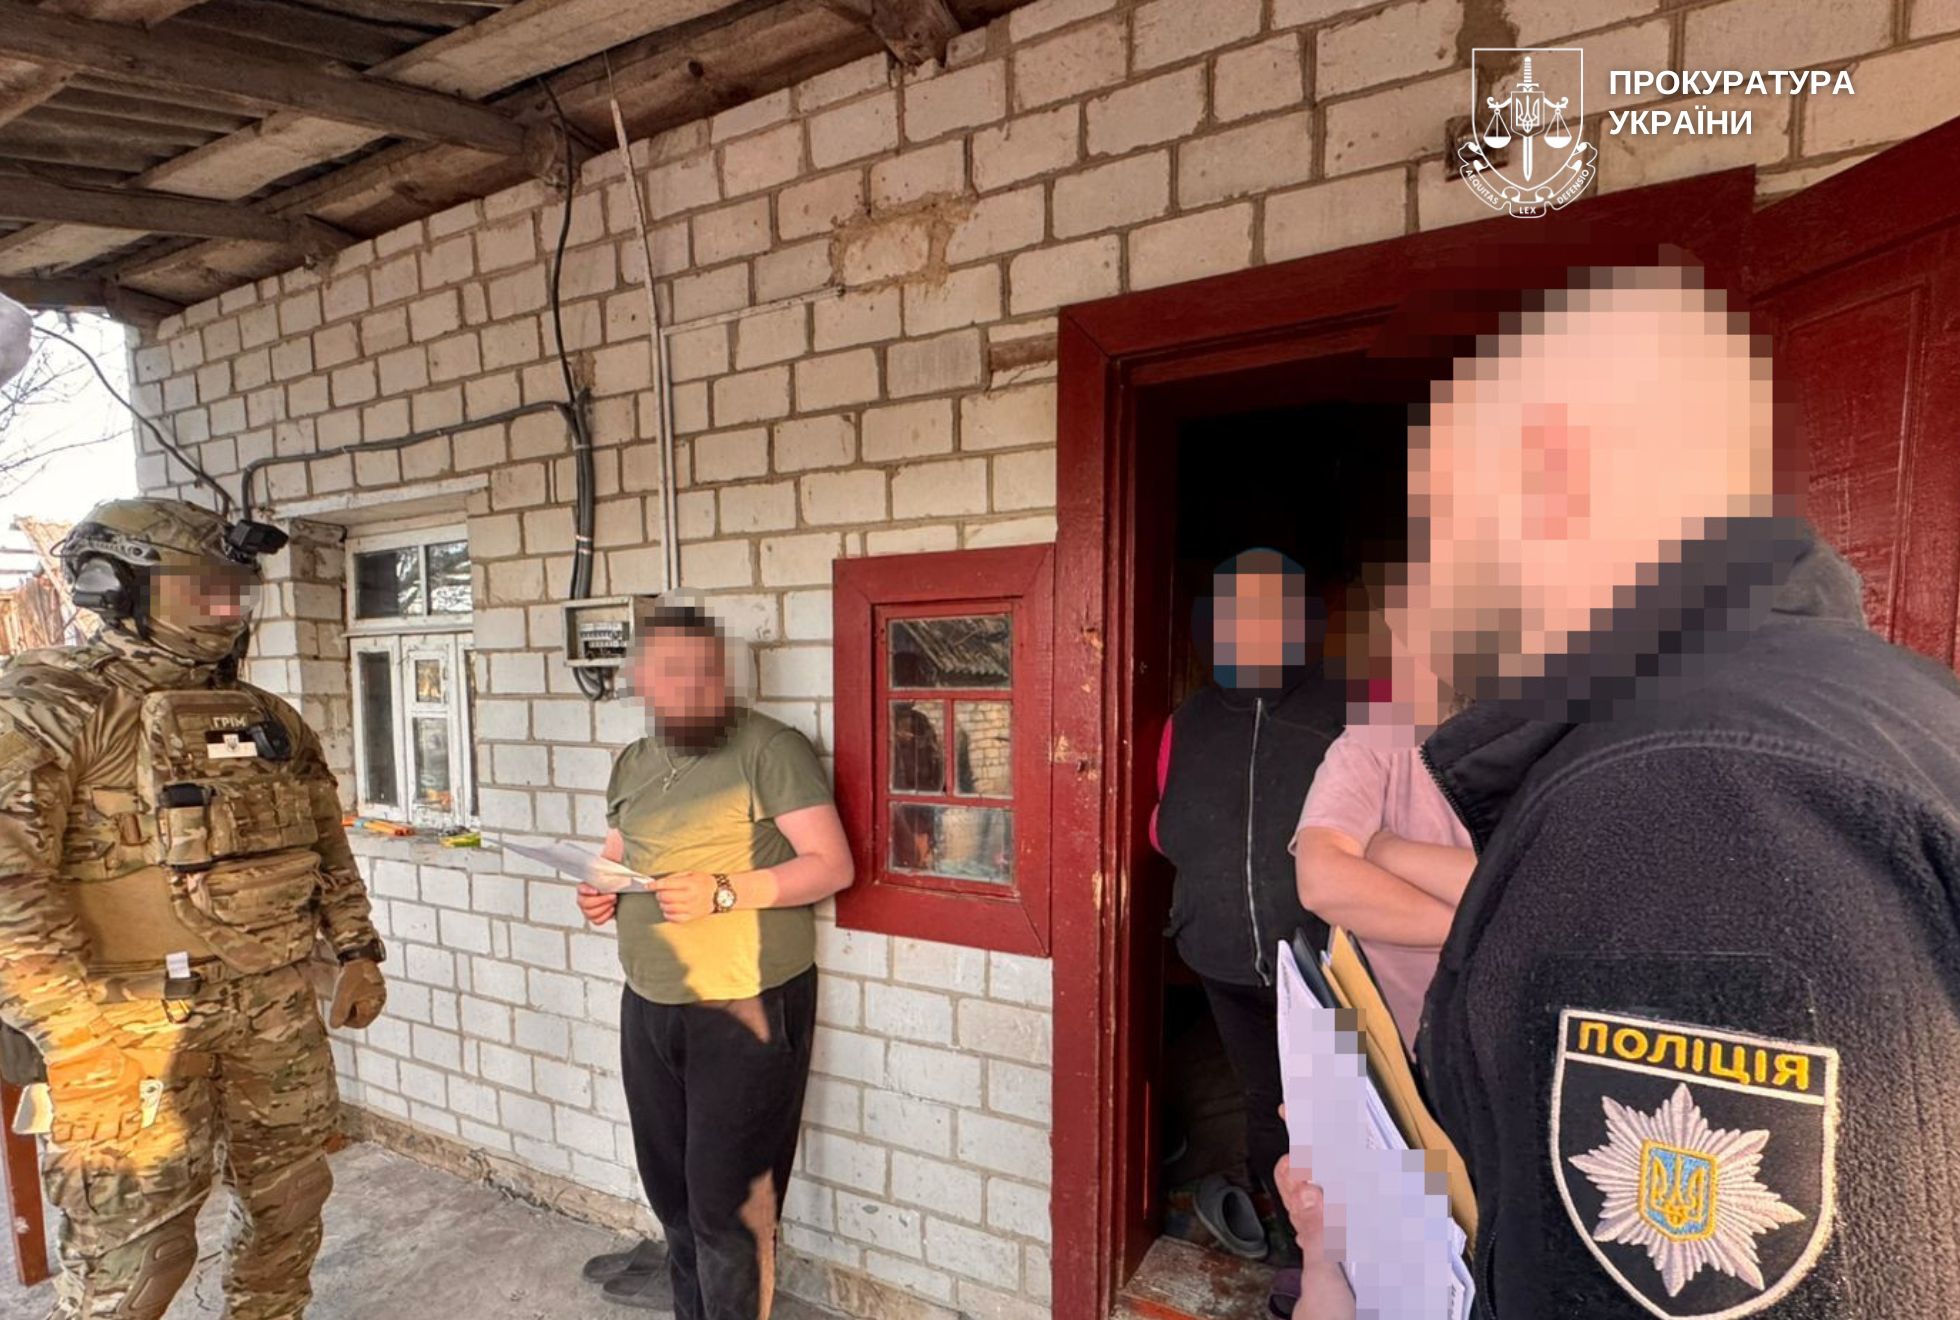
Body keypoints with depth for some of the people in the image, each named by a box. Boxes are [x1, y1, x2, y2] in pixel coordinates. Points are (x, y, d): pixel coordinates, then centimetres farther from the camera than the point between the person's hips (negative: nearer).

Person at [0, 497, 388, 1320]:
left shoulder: (268, 719, 10)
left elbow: (326, 843, 16)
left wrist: (358, 952, 12)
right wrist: (75, 1029, -23)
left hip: (278, 1011, 6)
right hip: (134, 1024, -6)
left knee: (290, 1204, 18)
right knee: (133, 1246, 7)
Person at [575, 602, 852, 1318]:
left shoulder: (770, 748, -14)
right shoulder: (631, 764, 9)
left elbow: (831, 865, -17)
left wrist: (721, 893, -25)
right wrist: (604, 897, 1)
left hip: (746, 1009, -7)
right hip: (648, 1005, 7)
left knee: (727, 1198, 3)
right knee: (669, 1185, 20)